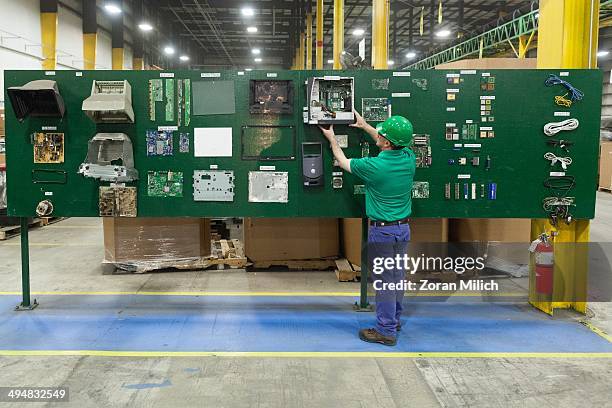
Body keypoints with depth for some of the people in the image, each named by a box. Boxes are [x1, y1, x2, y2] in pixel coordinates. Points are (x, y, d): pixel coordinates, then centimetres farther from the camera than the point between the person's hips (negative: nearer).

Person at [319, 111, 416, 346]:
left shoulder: (374, 166, -22)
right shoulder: (408, 158, -5)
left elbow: (343, 162, -3)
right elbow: (392, 147, 19)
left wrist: (332, 139, 14)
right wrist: (365, 127, 26)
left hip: (382, 230, -6)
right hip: (403, 228, 7)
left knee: (384, 280, 3)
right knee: (397, 275, 19)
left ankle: (386, 331, 12)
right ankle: (394, 319, 34)